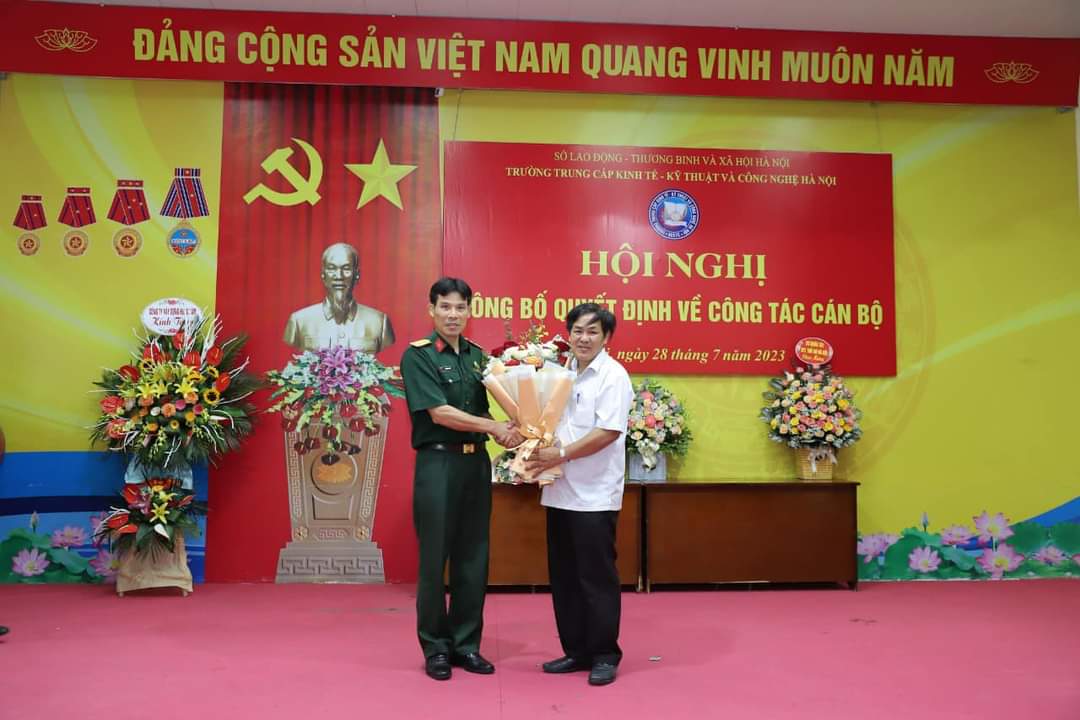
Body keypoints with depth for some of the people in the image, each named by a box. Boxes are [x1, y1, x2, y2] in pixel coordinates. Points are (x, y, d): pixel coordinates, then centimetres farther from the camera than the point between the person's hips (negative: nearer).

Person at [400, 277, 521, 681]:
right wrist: (494, 427, -16)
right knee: (434, 559, 2)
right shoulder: (417, 355, -7)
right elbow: (439, 413, -15)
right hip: (438, 463, -5)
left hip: (477, 463, 6)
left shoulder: (478, 355, 11)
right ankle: (435, 647, 17)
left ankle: (466, 644, 21)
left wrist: (505, 433, -6)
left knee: (473, 559, 10)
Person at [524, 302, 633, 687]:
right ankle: (576, 651, 25)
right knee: (564, 577, 12)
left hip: (595, 495, -7)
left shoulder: (613, 375, -8)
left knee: (597, 577, 1)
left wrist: (562, 455, -19)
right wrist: (541, 447, -1)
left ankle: (605, 656, 15)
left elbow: (608, 431, -18)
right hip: (560, 491, 7)